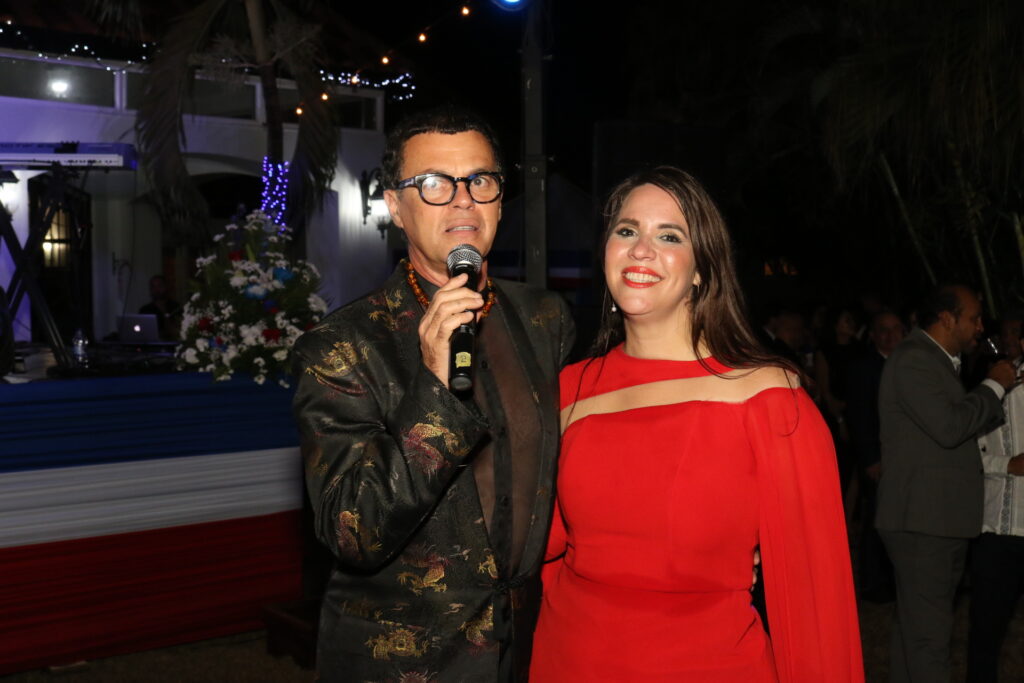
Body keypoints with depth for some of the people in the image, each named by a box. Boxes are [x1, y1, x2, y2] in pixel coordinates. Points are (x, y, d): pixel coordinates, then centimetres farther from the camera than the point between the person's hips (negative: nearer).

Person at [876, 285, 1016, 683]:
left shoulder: (935, 361, 19)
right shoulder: (914, 359, -14)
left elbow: (968, 426, 22)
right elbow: (949, 427, -23)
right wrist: (995, 385, -10)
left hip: (937, 519, 11)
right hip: (922, 520, -11)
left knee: (914, 628, 16)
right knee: (929, 635, -7)